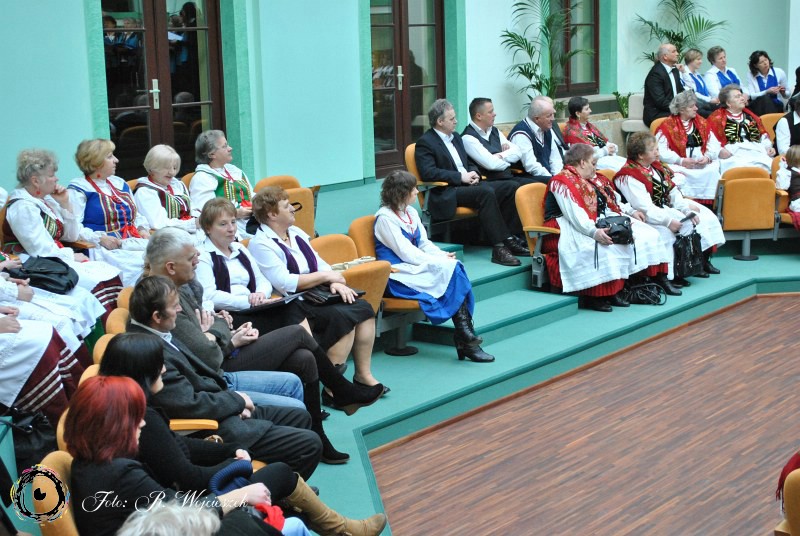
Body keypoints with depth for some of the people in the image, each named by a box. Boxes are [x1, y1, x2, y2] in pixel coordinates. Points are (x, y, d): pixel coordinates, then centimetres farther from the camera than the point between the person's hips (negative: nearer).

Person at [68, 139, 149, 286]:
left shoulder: (120, 183, 25)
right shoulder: (79, 189, 2)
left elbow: (137, 216, 31)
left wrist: (142, 229, 9)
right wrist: (99, 238, -20)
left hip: (134, 241, 7)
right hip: (104, 248, -7)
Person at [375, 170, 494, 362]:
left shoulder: (411, 212, 14)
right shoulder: (384, 217, -11)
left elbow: (424, 243, 15)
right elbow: (405, 253, -16)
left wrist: (443, 256, -6)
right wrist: (439, 261, -19)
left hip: (416, 266, 7)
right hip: (398, 274, -7)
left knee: (455, 267, -21)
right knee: (450, 269, -25)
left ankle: (465, 336, -29)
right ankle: (465, 337, -22)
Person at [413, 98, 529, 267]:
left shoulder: (456, 137, 21)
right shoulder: (425, 142, -4)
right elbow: (428, 173, -18)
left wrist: (473, 173, 3)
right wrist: (460, 177, -18)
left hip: (468, 184, 9)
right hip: (447, 193, -9)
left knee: (510, 187, -9)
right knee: (486, 192, -34)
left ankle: (510, 239, -10)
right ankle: (499, 248, -35)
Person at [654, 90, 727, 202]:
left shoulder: (701, 123, 16)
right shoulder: (668, 126, 1)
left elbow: (714, 144, 10)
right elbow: (660, 151, -9)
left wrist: (708, 157, -10)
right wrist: (680, 161, -18)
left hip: (703, 163, 4)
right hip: (679, 165, -4)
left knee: (713, 171, -25)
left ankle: (711, 203, -21)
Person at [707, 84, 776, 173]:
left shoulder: (750, 116, 27)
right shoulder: (717, 118, 12)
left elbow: (764, 136, 26)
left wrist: (768, 147, 6)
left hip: (758, 153, 5)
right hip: (734, 156, -4)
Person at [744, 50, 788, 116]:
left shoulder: (779, 72, 5)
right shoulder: (751, 75, 3)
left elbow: (787, 95, 14)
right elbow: (751, 96, -5)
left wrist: (783, 93, -9)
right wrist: (767, 92, -19)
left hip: (777, 106, 0)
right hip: (759, 107, 0)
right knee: (765, 98, -33)